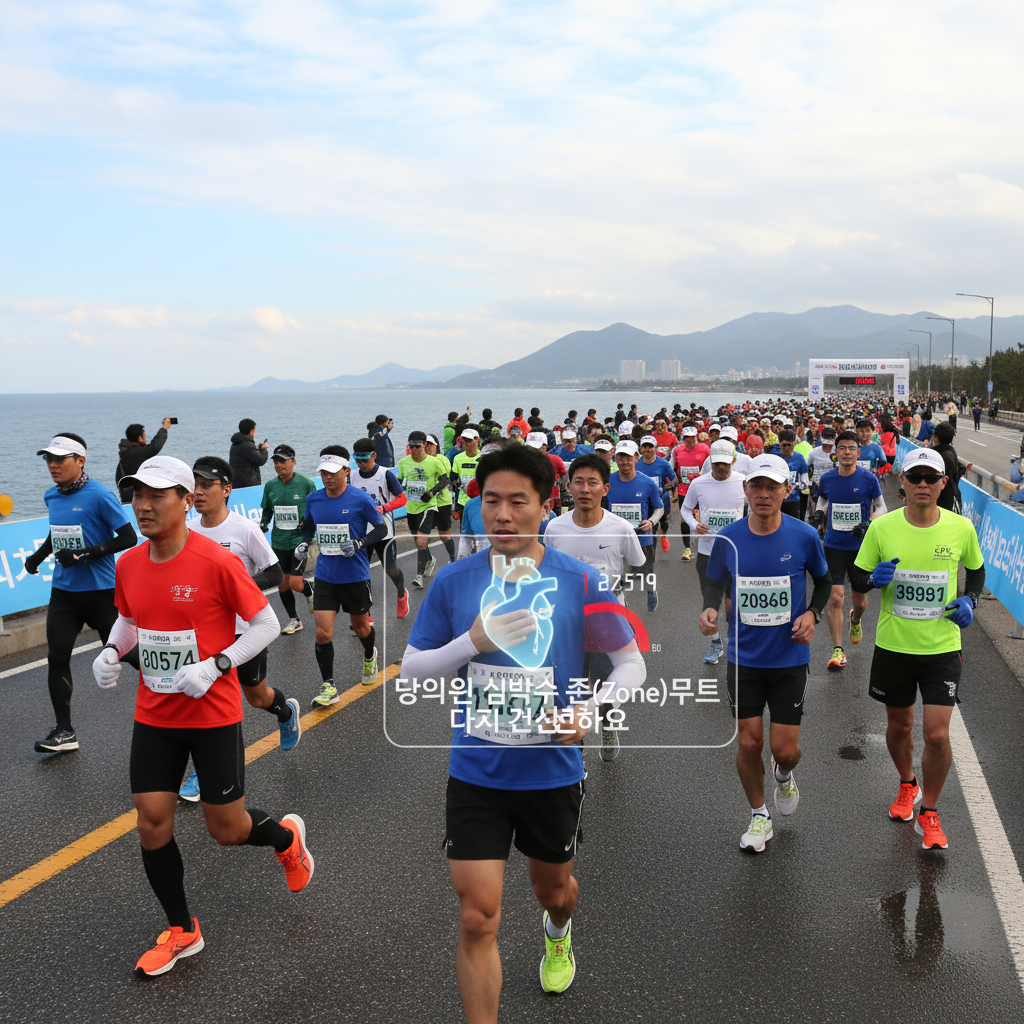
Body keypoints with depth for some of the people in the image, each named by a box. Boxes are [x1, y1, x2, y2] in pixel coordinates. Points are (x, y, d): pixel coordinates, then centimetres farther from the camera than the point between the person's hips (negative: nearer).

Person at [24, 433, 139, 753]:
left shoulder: (99, 495, -15)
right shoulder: (51, 496, 7)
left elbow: (128, 537, -16)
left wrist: (86, 554, -22)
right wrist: (38, 556, 9)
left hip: (101, 589, -6)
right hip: (63, 591, 6)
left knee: (121, 650, 5)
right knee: (56, 657, -1)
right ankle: (64, 731, 8)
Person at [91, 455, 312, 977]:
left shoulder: (216, 561, -18)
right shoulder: (128, 565, 0)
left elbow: (267, 624, -12)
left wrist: (214, 666, -23)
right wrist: (111, 650, -1)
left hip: (213, 717, -5)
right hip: (153, 717, 5)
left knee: (226, 829, 4)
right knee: (152, 824, 5)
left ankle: (286, 836, 39)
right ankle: (181, 931, 26)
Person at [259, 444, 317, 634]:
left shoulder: (306, 484, -9)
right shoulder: (270, 485, 2)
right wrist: (263, 523, -2)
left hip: (299, 540, -4)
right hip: (278, 542, 4)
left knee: (295, 583, -10)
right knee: (282, 584, 8)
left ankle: (310, 593, 26)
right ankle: (293, 620, 27)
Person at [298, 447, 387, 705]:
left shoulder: (361, 499, -12)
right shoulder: (313, 499, 0)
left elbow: (381, 529, -5)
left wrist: (360, 543, -21)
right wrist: (304, 543, 0)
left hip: (355, 576, -2)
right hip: (325, 576, 2)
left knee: (360, 626, 16)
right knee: (322, 633, -6)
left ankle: (370, 656, 50)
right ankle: (328, 687, 6)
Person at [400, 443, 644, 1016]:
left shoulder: (579, 580, -9)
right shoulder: (453, 581, -6)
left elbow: (632, 664, -2)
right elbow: (412, 669, -2)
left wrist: (589, 709, -20)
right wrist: (472, 641, -19)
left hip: (554, 770, 1)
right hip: (476, 772, 0)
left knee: (553, 888, 24)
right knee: (477, 918, -4)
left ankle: (559, 935, 61)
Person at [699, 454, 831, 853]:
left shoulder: (804, 536, -8)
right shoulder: (728, 538, -6)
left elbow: (823, 581, 9)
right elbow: (716, 583, 9)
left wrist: (812, 613, -8)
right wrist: (710, 608, -12)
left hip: (789, 658, -1)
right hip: (744, 657, 1)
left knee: (785, 748, 1)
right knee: (749, 742, 5)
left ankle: (784, 775, 39)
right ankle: (759, 816, 29)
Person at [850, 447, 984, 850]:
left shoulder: (961, 528, -6)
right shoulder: (882, 527, -9)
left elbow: (976, 570, 13)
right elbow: (858, 577, 0)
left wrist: (970, 600, -6)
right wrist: (874, 578, -22)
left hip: (942, 647, -1)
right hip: (893, 645, 1)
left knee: (937, 734, -6)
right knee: (899, 726, 17)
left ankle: (928, 812, 17)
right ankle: (907, 785, 46)